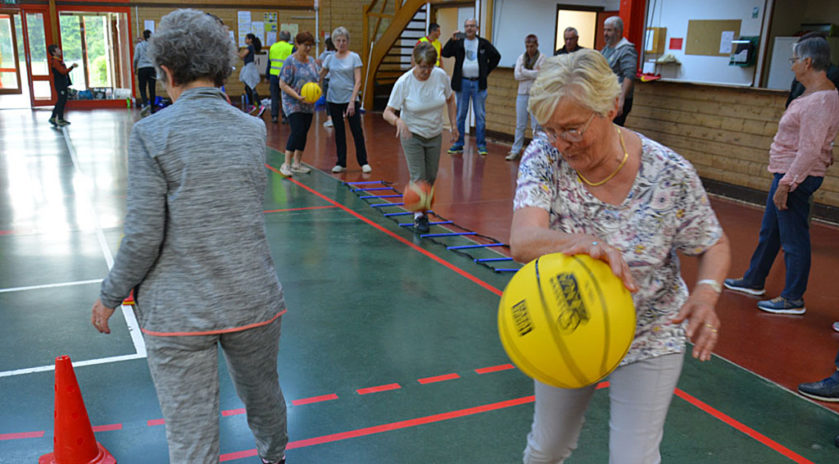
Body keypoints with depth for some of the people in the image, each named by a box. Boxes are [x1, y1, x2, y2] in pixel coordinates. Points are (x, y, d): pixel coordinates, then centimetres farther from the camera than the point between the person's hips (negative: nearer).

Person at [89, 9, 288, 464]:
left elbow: (143, 236, -13)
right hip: (253, 301, 4)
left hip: (178, 313, -4)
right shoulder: (253, 129, 1)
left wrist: (110, 296, 2)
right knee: (262, 396, 27)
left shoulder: (150, 134, -11)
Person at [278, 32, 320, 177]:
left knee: (303, 132, 9)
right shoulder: (290, 61, -9)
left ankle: (296, 163, 19)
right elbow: (283, 84, -12)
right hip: (292, 104, -6)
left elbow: (317, 79, 19)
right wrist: (298, 97, -22)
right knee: (297, 131, -16)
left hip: (308, 105, 7)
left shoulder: (312, 61, 10)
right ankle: (286, 164, -9)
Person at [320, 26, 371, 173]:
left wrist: (352, 101, -14)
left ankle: (363, 162, 8)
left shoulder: (354, 57, -2)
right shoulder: (330, 59, 7)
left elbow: (358, 82, -6)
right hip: (333, 100, 3)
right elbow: (320, 76, 13)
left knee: (357, 131, -3)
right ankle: (341, 163, 17)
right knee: (339, 131, 9)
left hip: (350, 99, -3)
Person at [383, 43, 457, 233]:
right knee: (418, 177, -9)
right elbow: (387, 112, -21)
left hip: (434, 135, 4)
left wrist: (453, 123, 2)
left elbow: (450, 99, 6)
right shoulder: (403, 83, -22)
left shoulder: (441, 75, -13)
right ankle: (419, 216, 10)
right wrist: (398, 120, -42)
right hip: (412, 135, -3)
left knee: (431, 177, 11)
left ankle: (422, 208, 35)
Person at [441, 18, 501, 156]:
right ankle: (458, 144, 11)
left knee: (480, 115, 2)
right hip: (462, 83, 0)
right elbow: (445, 53, -9)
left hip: (479, 83, 0)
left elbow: (496, 56, 15)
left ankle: (481, 145, 8)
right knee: (460, 115, 5)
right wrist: (452, 40, -21)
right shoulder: (458, 42, 4)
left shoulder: (484, 43, 5)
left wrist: (486, 71, 8)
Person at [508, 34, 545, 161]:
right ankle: (515, 150, 12)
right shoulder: (521, 58, 9)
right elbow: (516, 75, -2)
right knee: (520, 124, 6)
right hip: (522, 93, 4)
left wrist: (524, 71, -8)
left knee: (536, 125, -1)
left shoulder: (543, 58, -1)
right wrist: (532, 73, -11)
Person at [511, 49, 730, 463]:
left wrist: (707, 291, -28)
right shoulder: (544, 155, -20)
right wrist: (585, 242, -55)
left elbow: (714, 246, -6)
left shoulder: (670, 174, -22)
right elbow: (522, 242, -35)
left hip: (648, 337, -1)